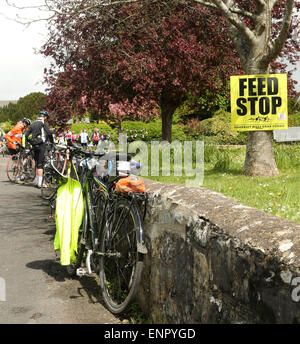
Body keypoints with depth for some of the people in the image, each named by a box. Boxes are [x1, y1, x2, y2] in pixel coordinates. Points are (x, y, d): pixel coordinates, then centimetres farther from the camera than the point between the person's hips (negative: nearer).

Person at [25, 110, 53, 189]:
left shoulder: (33, 123, 14)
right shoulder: (43, 123, -6)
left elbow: (26, 135, 13)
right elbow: (49, 133, -16)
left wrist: (30, 142, 22)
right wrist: (52, 141, -1)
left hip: (34, 146, 6)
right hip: (41, 145, -6)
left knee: (37, 164, 14)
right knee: (40, 165, -6)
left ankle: (37, 182, 18)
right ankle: (39, 183, -7)